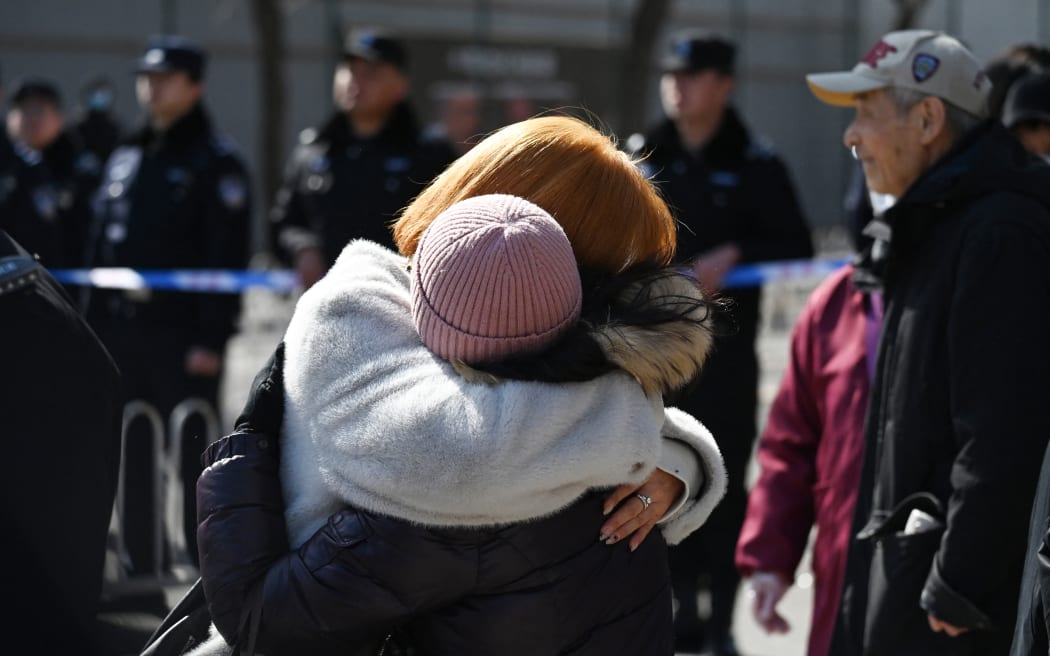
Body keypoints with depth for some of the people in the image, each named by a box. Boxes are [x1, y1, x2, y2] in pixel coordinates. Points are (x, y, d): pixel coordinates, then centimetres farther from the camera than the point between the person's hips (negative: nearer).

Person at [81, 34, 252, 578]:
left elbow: (227, 257, -12)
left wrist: (211, 339, -18)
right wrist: (92, 325, 10)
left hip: (184, 335, -6)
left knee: (194, 453, -1)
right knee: (133, 457, 10)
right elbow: (99, 246, 17)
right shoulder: (125, 159, 15)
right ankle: (143, 567, 18)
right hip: (122, 330, 6)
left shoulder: (215, 161, -5)